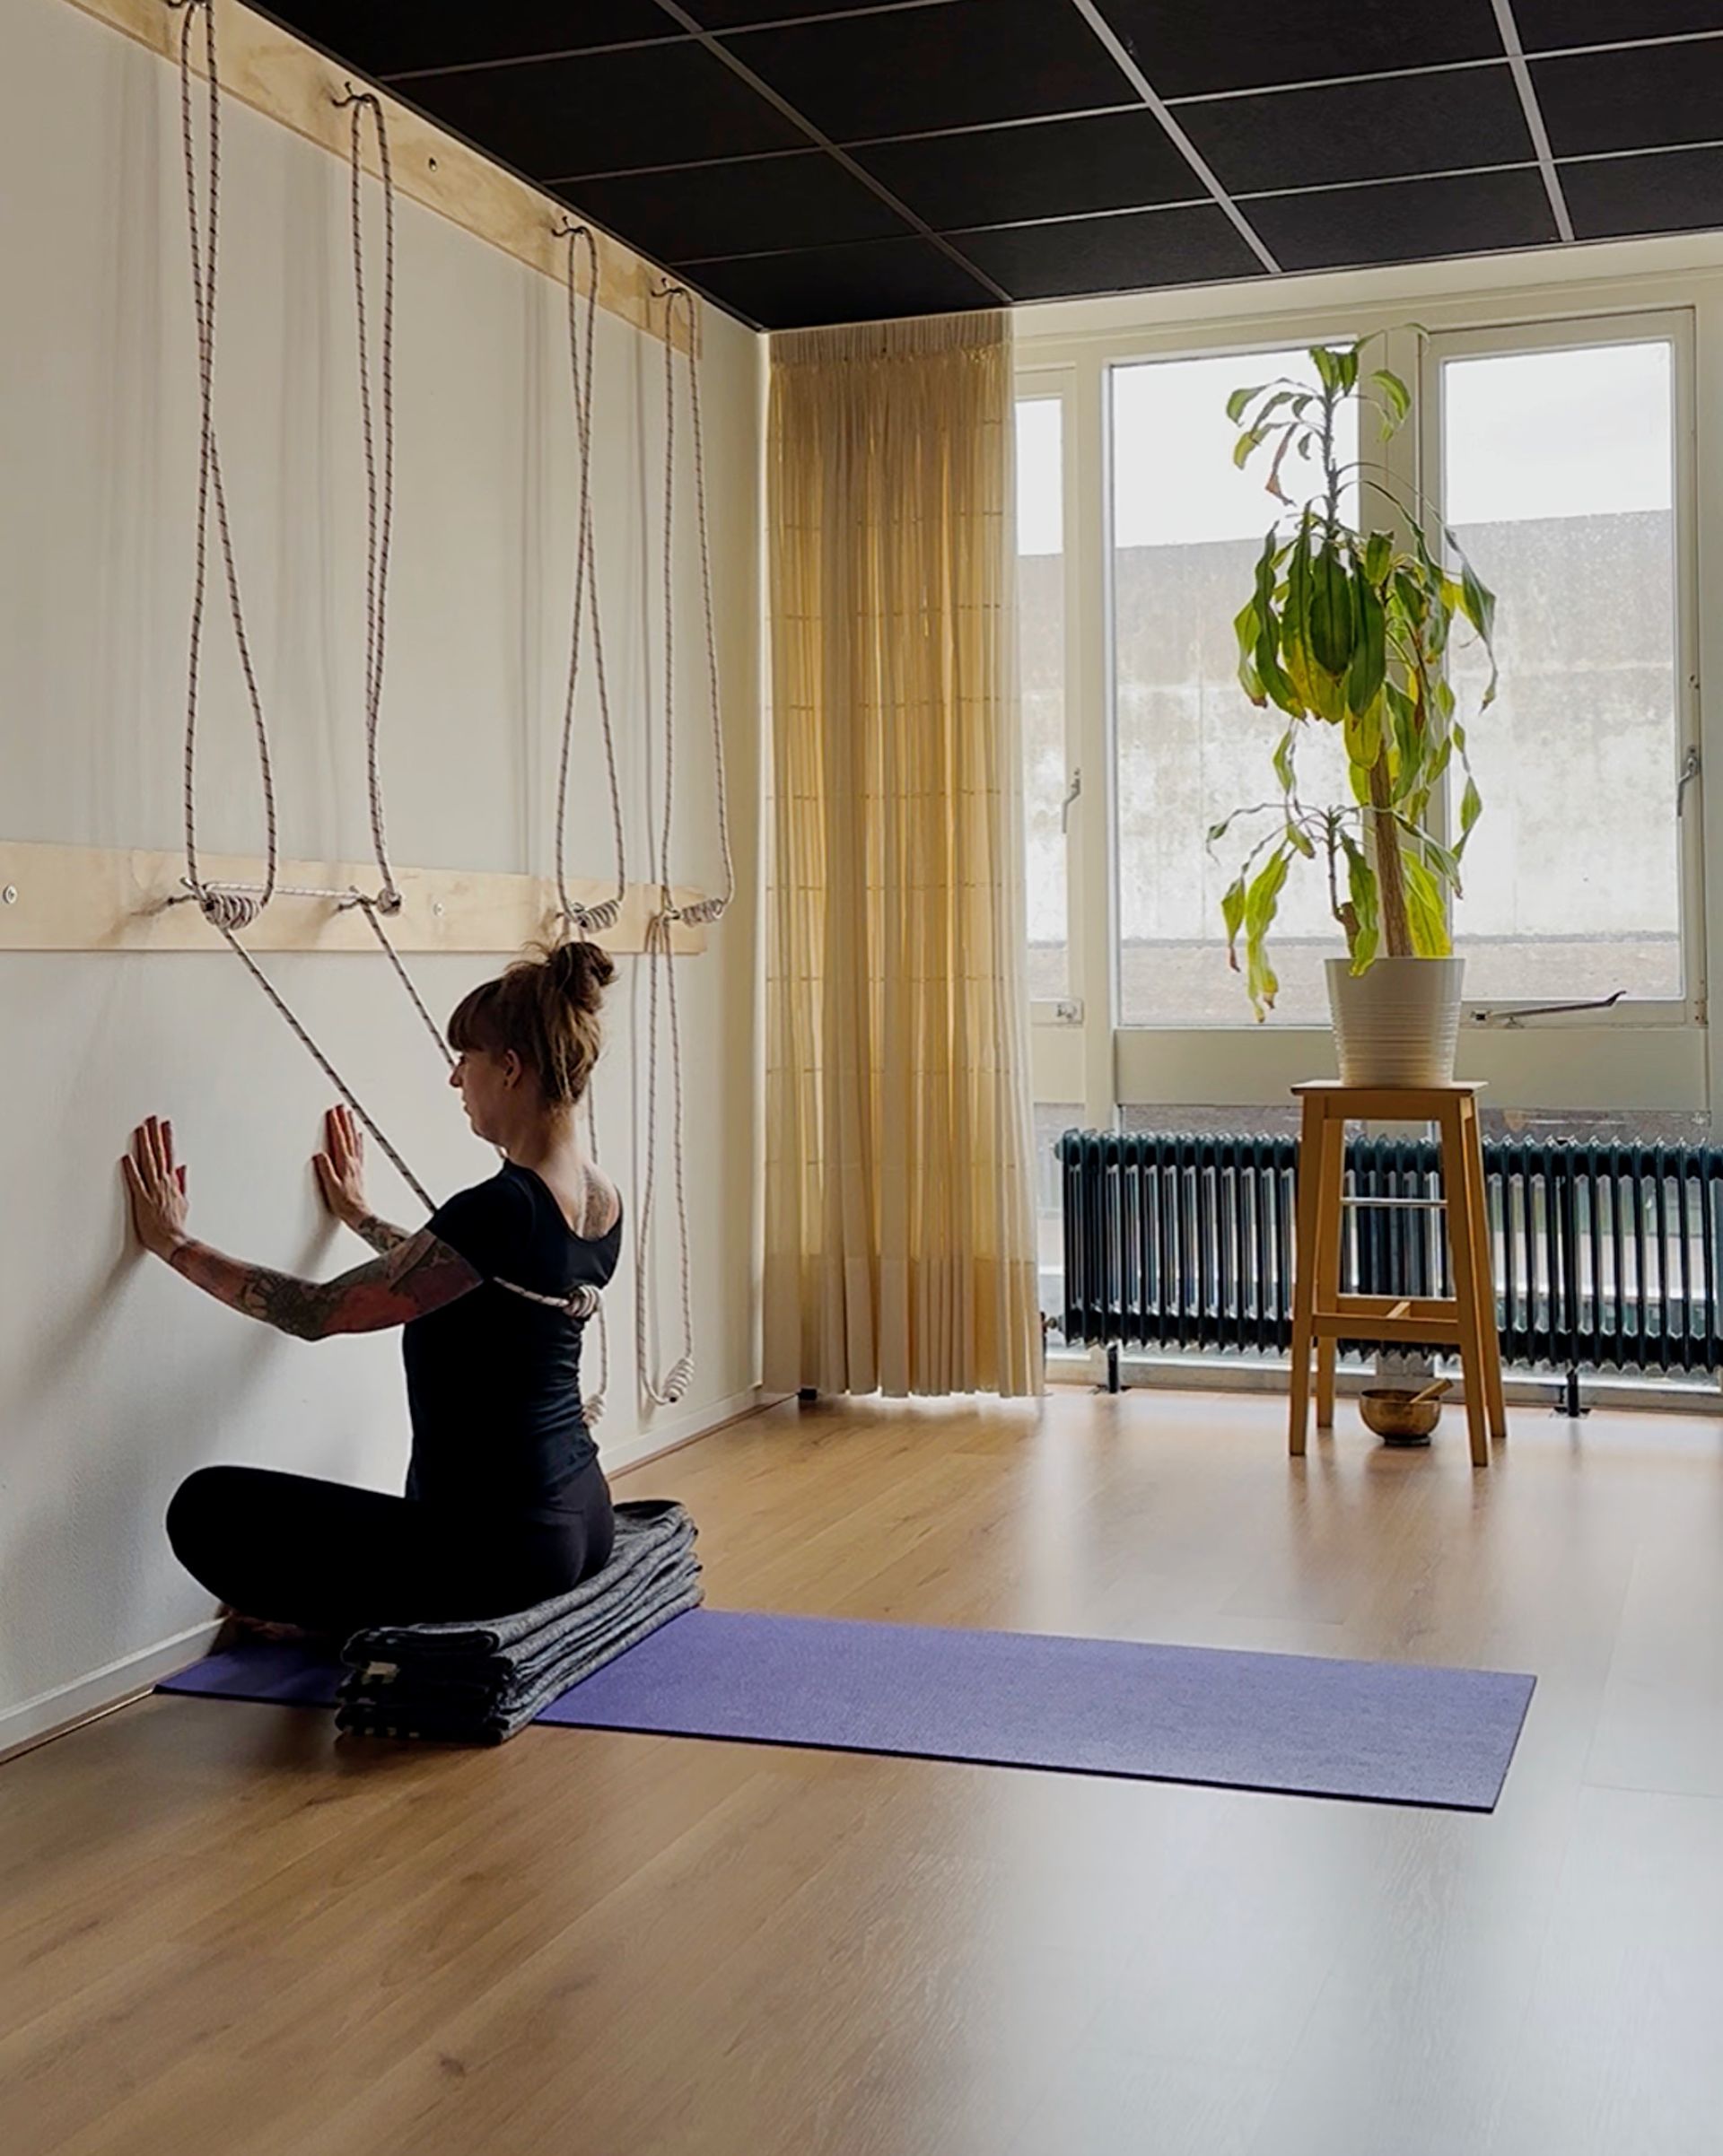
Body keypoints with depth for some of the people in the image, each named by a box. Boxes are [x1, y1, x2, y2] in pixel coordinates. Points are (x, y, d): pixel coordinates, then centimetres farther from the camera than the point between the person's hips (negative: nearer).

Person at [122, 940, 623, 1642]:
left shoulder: (501, 1208, -24)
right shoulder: (602, 1201, 3)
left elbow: (314, 1313, -15)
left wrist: (173, 1243, -4)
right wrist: (361, 1217, 35)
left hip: (499, 1545, -10)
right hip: (581, 1520, 10)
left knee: (207, 1507, -3)